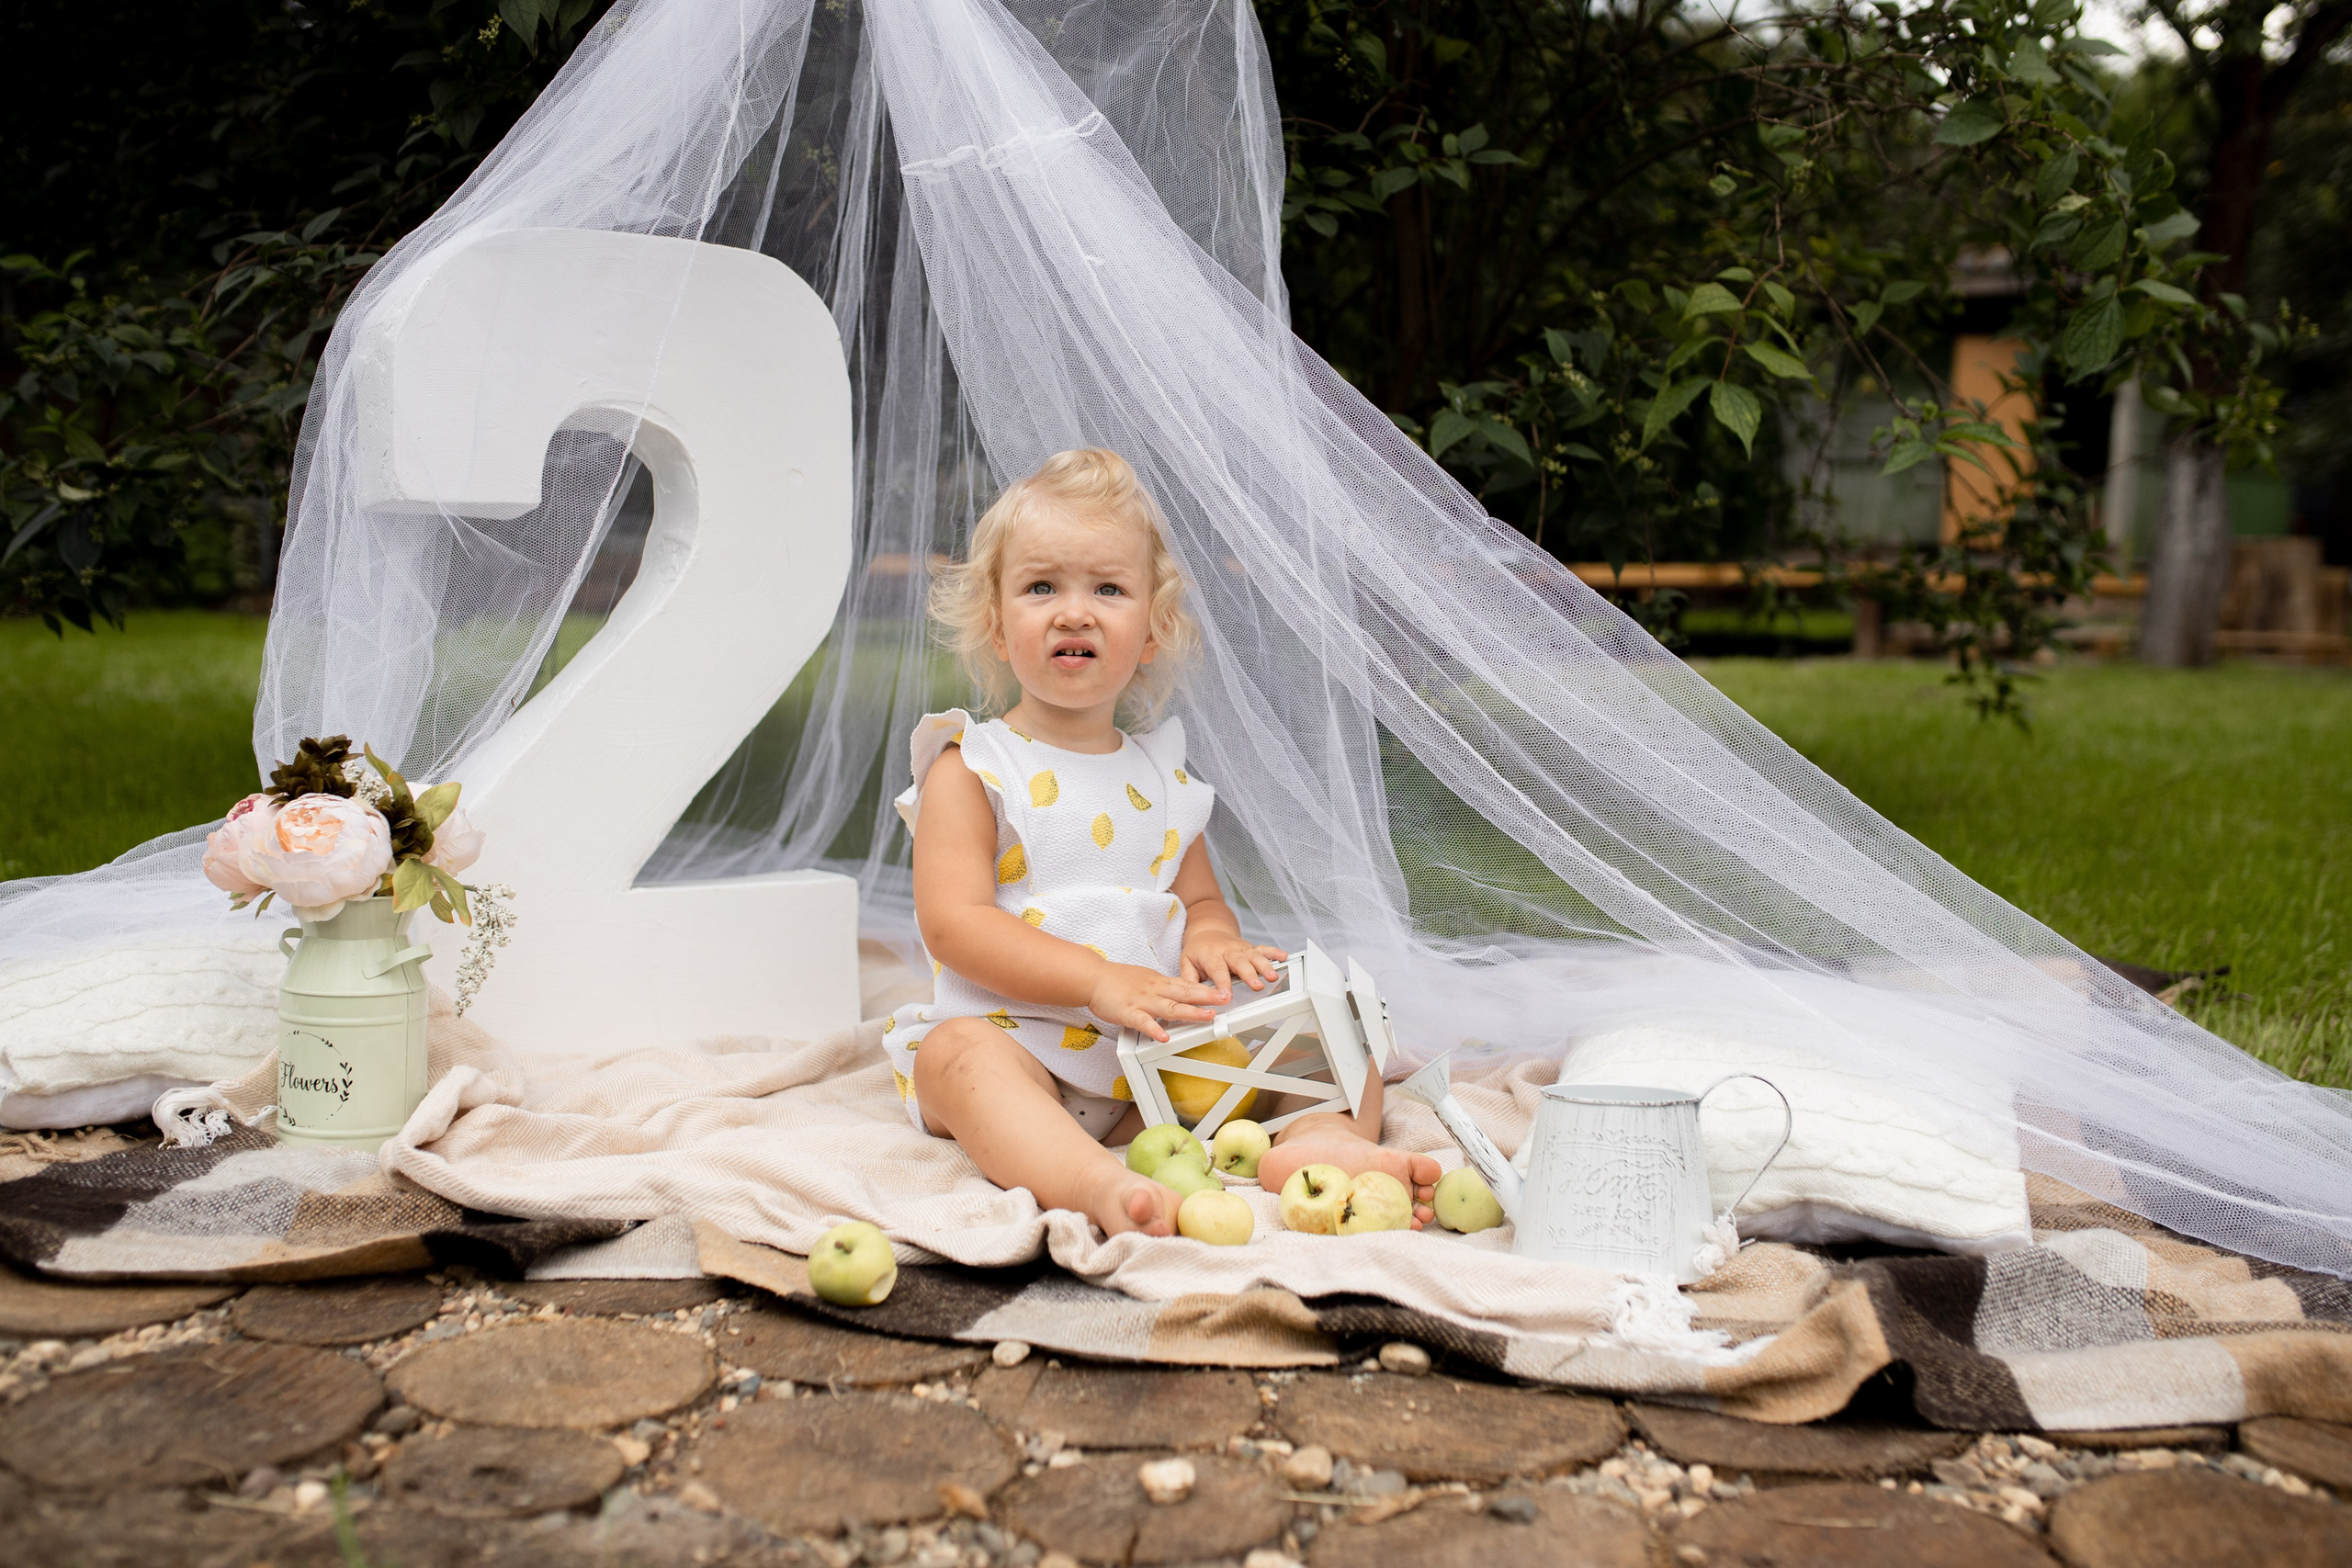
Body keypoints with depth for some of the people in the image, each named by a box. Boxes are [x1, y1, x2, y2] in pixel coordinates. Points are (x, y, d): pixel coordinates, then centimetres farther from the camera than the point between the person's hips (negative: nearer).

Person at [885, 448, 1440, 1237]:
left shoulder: (1162, 776, 16)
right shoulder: (970, 769, -1)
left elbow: (1200, 899, 20)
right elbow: (955, 922, -11)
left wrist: (1212, 939, -7)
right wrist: (1100, 981, -22)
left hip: (1160, 1065, 5)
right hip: (1015, 1041, -5)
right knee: (964, 1055, -37)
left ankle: (1320, 1142, -39)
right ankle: (1103, 1186, -60)